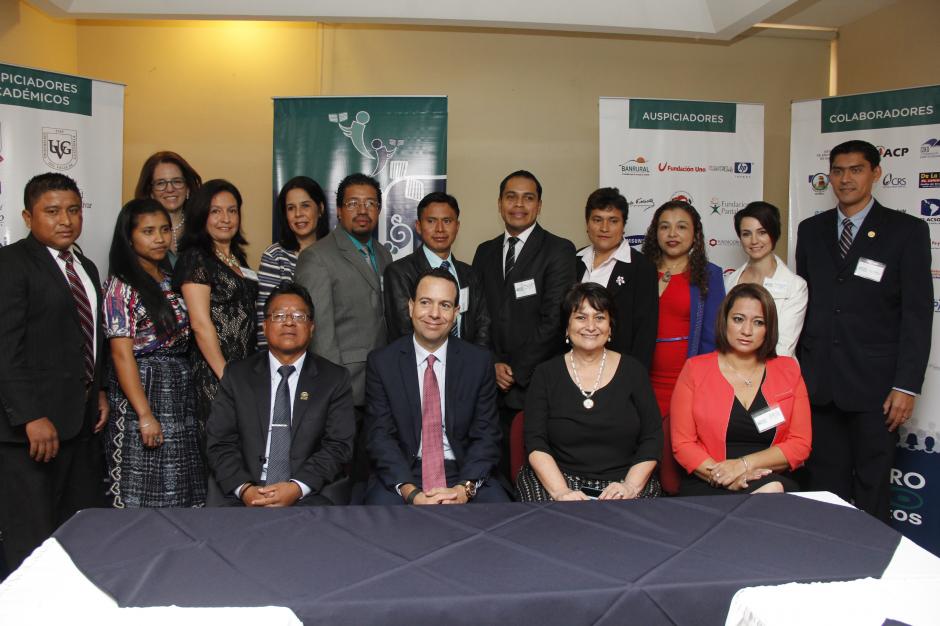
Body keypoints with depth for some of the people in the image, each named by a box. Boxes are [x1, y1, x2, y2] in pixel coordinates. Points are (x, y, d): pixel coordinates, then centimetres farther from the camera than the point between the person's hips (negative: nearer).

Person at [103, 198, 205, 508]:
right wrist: (145, 414, -17)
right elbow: (122, 354, -13)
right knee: (144, 489, 1)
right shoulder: (121, 286, -8)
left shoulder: (170, 279, 11)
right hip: (144, 388, -6)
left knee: (180, 489, 10)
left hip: (180, 388, 6)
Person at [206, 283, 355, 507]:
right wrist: (244, 488, -12)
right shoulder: (237, 375, 11)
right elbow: (220, 442, 5)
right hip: (242, 494, 0)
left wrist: (297, 487, -13)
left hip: (309, 494, 0)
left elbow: (338, 445, 1)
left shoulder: (334, 379, 7)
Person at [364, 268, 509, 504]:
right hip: (402, 474, -1)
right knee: (381, 503, -30)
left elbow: (486, 435, 0)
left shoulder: (479, 361, 2)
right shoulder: (382, 362, 0)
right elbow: (379, 435, -5)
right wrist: (410, 492, -19)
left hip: (463, 473, 1)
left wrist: (464, 489, -17)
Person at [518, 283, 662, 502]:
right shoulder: (546, 374, 6)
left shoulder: (632, 371, 8)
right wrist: (561, 491, -17)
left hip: (621, 484, 1)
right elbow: (535, 443, -2)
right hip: (560, 481, 0)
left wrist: (630, 487, -11)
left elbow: (652, 439, 4)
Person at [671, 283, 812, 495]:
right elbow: (682, 444, 0)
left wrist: (744, 464, -11)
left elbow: (801, 444, 4)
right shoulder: (695, 369, 5)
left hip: (774, 481, 4)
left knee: (773, 491, -31)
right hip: (708, 487, -3)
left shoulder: (788, 370, 11)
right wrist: (718, 473, -18)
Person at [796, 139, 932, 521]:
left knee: (872, 490, 4)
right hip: (817, 384, 3)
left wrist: (907, 385, -10)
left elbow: (918, 313, -4)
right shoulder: (811, 230, 11)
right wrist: (796, 370, 8)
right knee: (824, 487, 9)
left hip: (874, 384, -3)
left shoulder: (907, 231, 0)